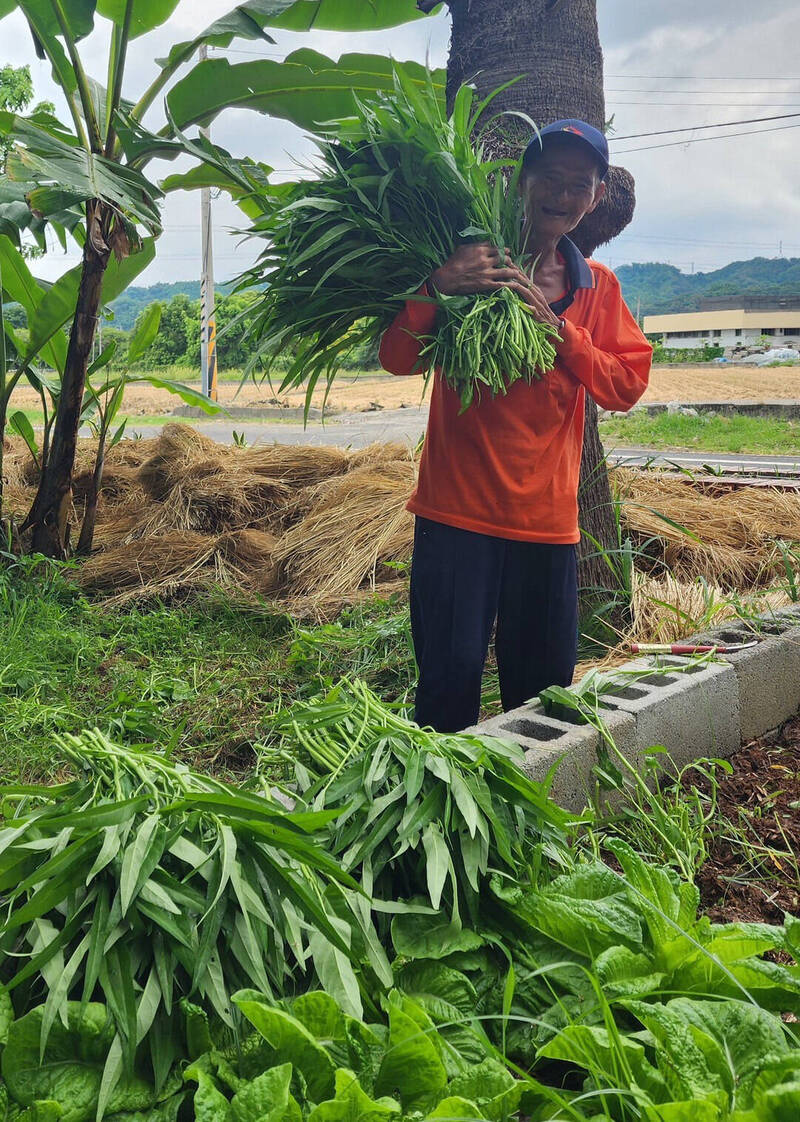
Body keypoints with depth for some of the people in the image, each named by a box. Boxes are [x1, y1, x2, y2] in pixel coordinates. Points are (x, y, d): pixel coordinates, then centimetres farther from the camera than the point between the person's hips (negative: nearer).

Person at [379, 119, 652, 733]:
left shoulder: (598, 286, 12)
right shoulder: (469, 263, 3)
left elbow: (628, 384, 1)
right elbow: (397, 359, -4)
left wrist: (556, 324, -11)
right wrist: (437, 287, -22)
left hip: (547, 516, 3)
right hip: (457, 507, -3)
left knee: (543, 683, 9)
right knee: (452, 672, -7)